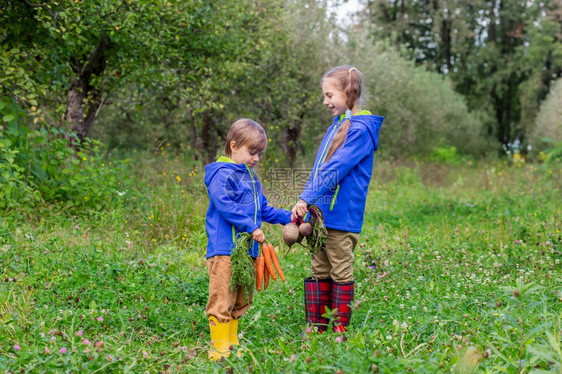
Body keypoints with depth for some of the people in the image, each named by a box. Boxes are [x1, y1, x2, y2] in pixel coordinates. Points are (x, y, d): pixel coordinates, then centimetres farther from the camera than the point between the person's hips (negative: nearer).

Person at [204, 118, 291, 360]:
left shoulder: (250, 176, 20)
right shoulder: (222, 173, -9)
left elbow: (263, 210, 26)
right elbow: (224, 205, -21)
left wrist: (287, 217, 15)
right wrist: (251, 227, -22)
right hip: (224, 249, -10)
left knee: (241, 301, 15)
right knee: (222, 299, -8)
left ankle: (232, 344, 24)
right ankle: (219, 348, -3)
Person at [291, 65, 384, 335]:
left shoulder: (360, 129, -12)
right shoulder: (336, 126, 16)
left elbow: (335, 170, -19)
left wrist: (307, 199, -21)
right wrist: (304, 201, 6)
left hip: (342, 215, -8)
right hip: (320, 212, 9)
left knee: (341, 272, 1)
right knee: (319, 271, 11)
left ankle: (340, 331, 10)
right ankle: (317, 329, 18)